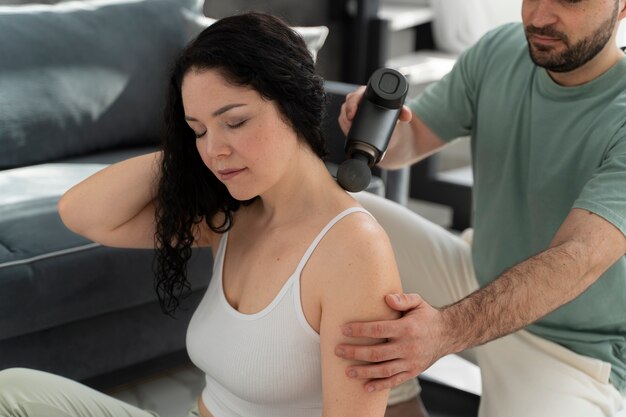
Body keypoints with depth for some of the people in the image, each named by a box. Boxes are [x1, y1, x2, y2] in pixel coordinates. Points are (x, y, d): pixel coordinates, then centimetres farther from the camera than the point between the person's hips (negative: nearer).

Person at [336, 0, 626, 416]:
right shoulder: (499, 52, -8)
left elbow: (578, 261, -37)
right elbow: (408, 142, 0)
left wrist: (446, 328, -53)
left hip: (570, 351, -5)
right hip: (476, 278, 6)